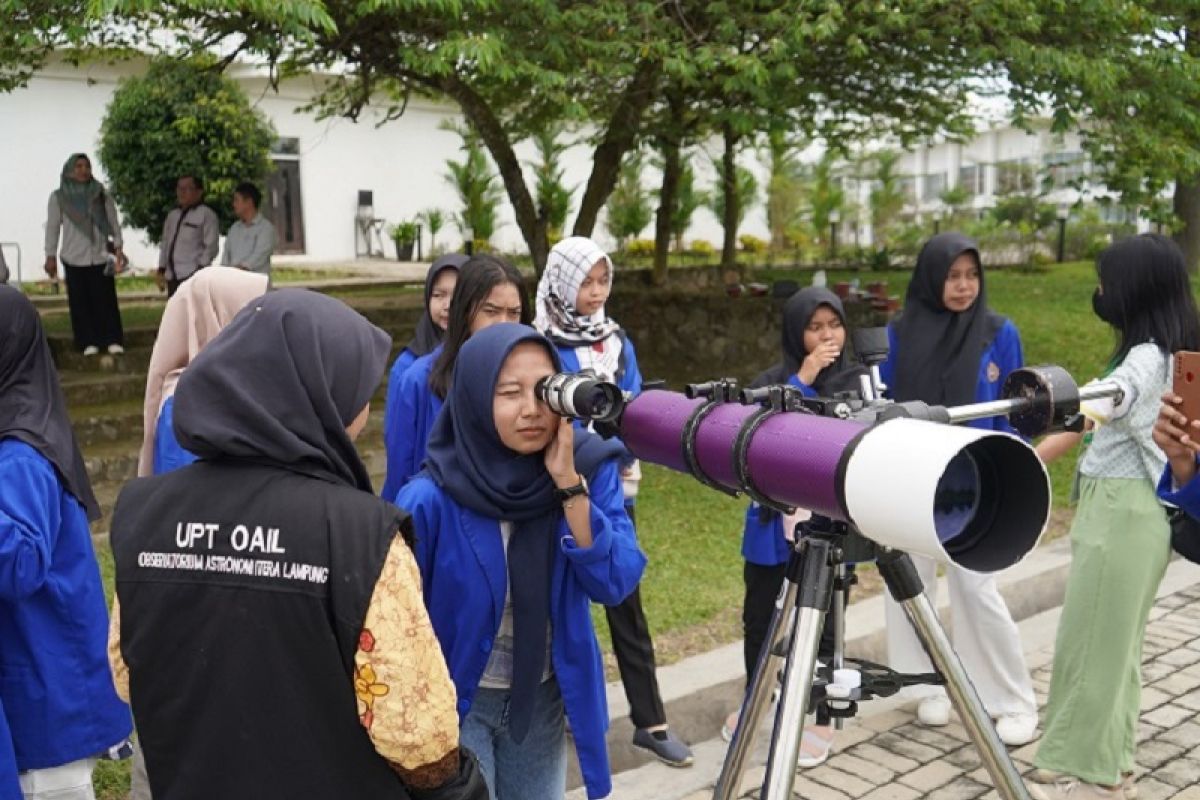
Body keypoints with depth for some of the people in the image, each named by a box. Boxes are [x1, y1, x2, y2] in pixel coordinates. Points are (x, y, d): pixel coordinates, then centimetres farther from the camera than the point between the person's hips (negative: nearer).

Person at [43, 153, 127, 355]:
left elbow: (113, 222, 8)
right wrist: (51, 256, 3)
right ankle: (88, 342, 5)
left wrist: (118, 247, -1)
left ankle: (113, 340, 0)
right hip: (74, 258, 0)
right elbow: (52, 227, 6)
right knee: (80, 301, 0)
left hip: (100, 256, 0)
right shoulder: (58, 197, 4)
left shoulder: (102, 195, 7)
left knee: (106, 299, -4)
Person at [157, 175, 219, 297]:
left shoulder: (206, 214, -2)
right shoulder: (173, 215, 21)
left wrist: (200, 269, -16)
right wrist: (161, 269, 16)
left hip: (192, 276, -8)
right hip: (172, 276, 8)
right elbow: (165, 244, 24)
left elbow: (211, 246, -8)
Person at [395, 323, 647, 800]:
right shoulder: (430, 500, -21)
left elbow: (615, 583, -18)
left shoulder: (589, 466, -11)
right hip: (455, 705, -3)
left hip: (544, 700, 4)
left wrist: (569, 484, -27)